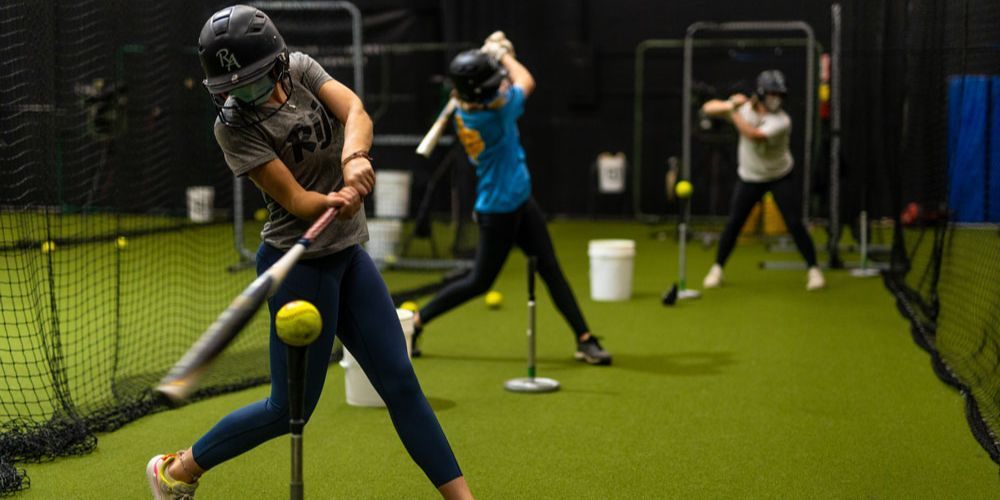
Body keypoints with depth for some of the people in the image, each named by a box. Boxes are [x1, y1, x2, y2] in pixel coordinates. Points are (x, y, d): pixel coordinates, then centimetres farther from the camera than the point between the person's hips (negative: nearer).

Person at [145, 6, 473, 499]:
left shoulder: (301, 69, -1)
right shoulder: (233, 126, -15)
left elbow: (355, 112, -17)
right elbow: (296, 201, -22)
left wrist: (353, 158, -38)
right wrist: (339, 201, -44)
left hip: (348, 252, 6)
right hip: (300, 264, -5)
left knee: (401, 384, 8)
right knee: (290, 408, 1)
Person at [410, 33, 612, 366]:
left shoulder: (465, 111, -3)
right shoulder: (494, 113, -27)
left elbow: (502, 81, 18)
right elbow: (525, 82, -11)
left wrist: (495, 54, 3)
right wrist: (502, 54, 2)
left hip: (519, 202, 9)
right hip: (498, 210, -9)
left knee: (551, 270, 7)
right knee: (479, 283, 5)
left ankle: (584, 340, 12)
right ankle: (416, 321, 20)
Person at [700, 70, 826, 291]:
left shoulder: (781, 121, -24)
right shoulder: (745, 108, -11)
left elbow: (752, 134, -39)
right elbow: (708, 108, -12)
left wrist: (734, 111, -33)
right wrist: (731, 105, -30)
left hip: (780, 177, -3)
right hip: (749, 178, 3)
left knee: (795, 224, -8)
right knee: (733, 223, 0)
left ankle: (814, 270, 4)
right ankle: (717, 268, 15)